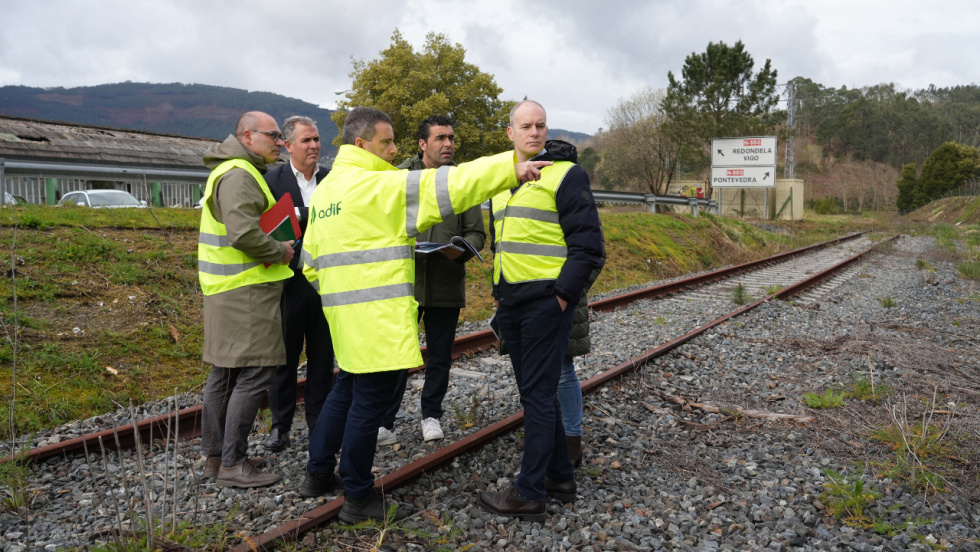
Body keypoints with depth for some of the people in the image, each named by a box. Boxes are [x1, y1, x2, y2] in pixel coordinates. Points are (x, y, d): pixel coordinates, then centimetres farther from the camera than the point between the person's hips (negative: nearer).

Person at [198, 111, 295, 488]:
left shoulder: (230, 170, 20)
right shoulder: (240, 175, -15)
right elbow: (244, 233, -26)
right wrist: (280, 251, -12)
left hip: (225, 288, 11)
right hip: (245, 290, -11)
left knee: (225, 372, 15)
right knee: (253, 374, -7)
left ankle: (215, 455, 25)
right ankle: (232, 464, 0)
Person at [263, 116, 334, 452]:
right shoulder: (273, 180, -1)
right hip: (289, 282, -2)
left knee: (322, 356, 10)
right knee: (285, 356, 8)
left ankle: (319, 422, 23)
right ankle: (280, 425, 22)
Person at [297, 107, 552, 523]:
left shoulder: (325, 190, 16)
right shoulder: (375, 185, -13)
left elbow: (311, 260, 18)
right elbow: (442, 187, -21)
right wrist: (510, 167, -21)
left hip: (345, 315, 10)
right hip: (376, 317, -9)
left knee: (347, 390, 22)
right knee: (370, 400, 1)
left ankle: (318, 474, 34)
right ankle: (358, 497, 14)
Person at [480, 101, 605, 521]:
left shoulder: (566, 175, -6)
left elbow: (588, 244, -11)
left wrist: (563, 294, -15)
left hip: (545, 302, -8)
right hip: (510, 304, 8)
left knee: (538, 394, -4)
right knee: (535, 391, 14)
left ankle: (529, 494, 6)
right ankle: (560, 477, 27)